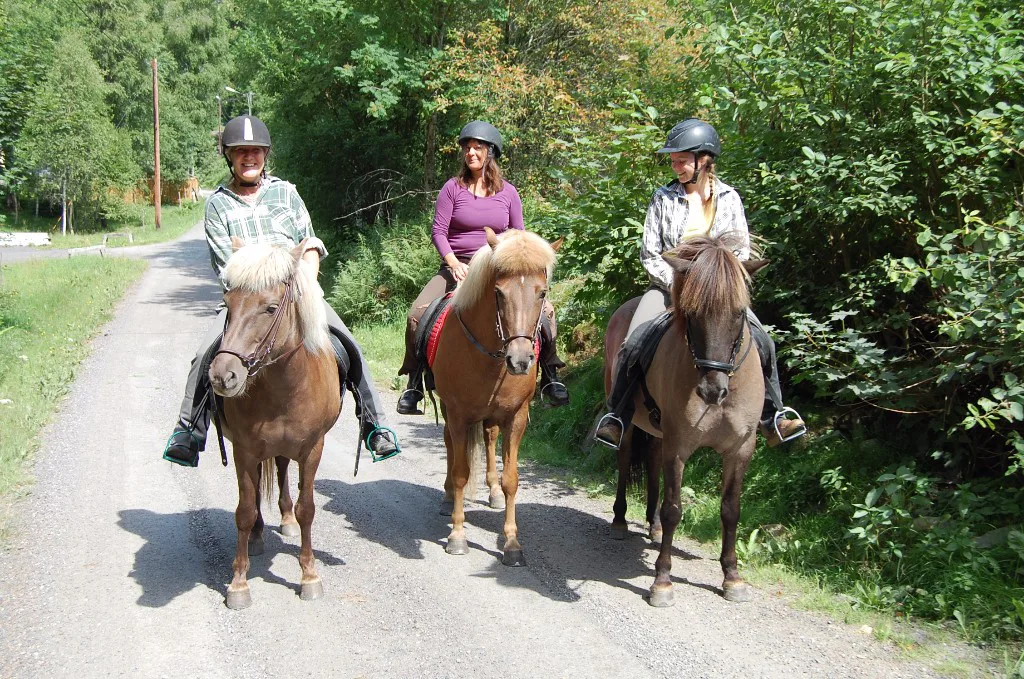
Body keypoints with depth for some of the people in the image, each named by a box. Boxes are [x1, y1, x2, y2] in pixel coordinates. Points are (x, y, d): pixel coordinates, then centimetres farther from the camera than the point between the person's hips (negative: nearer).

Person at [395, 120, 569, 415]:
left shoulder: (508, 192, 6)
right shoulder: (453, 188, 1)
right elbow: (438, 231, -3)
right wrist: (453, 263, -19)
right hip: (456, 266, -1)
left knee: (544, 310, -17)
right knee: (416, 314, -22)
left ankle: (550, 377, -3)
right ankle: (414, 384, -7)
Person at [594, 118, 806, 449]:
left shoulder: (729, 198, 3)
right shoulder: (663, 198, -1)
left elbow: (742, 251, 5)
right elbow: (649, 254, -1)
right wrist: (676, 284, -14)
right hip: (670, 285, -1)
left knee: (761, 341, -16)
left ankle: (772, 416, -1)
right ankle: (616, 414, -10)